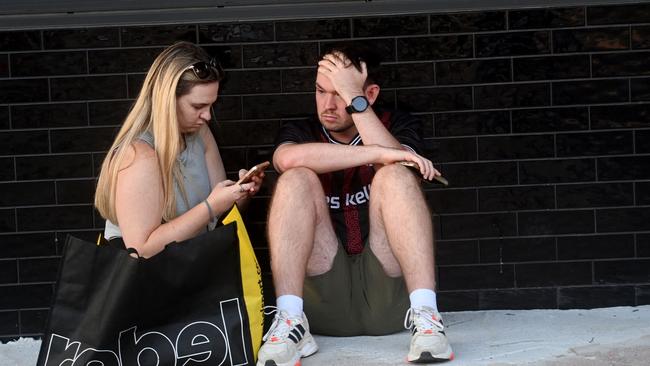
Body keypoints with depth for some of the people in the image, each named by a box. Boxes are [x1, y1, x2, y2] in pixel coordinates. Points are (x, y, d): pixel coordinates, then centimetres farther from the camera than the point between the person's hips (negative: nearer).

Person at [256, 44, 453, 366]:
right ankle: (290, 322, -30)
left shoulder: (398, 125, 10)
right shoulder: (299, 132, 10)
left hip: (389, 293, -1)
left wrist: (354, 99, -15)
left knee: (393, 175, -20)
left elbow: (398, 167, -15)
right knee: (297, 178, -17)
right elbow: (289, 159, -18)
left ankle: (425, 316, -32)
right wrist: (377, 153, -24)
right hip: (324, 298, 1)